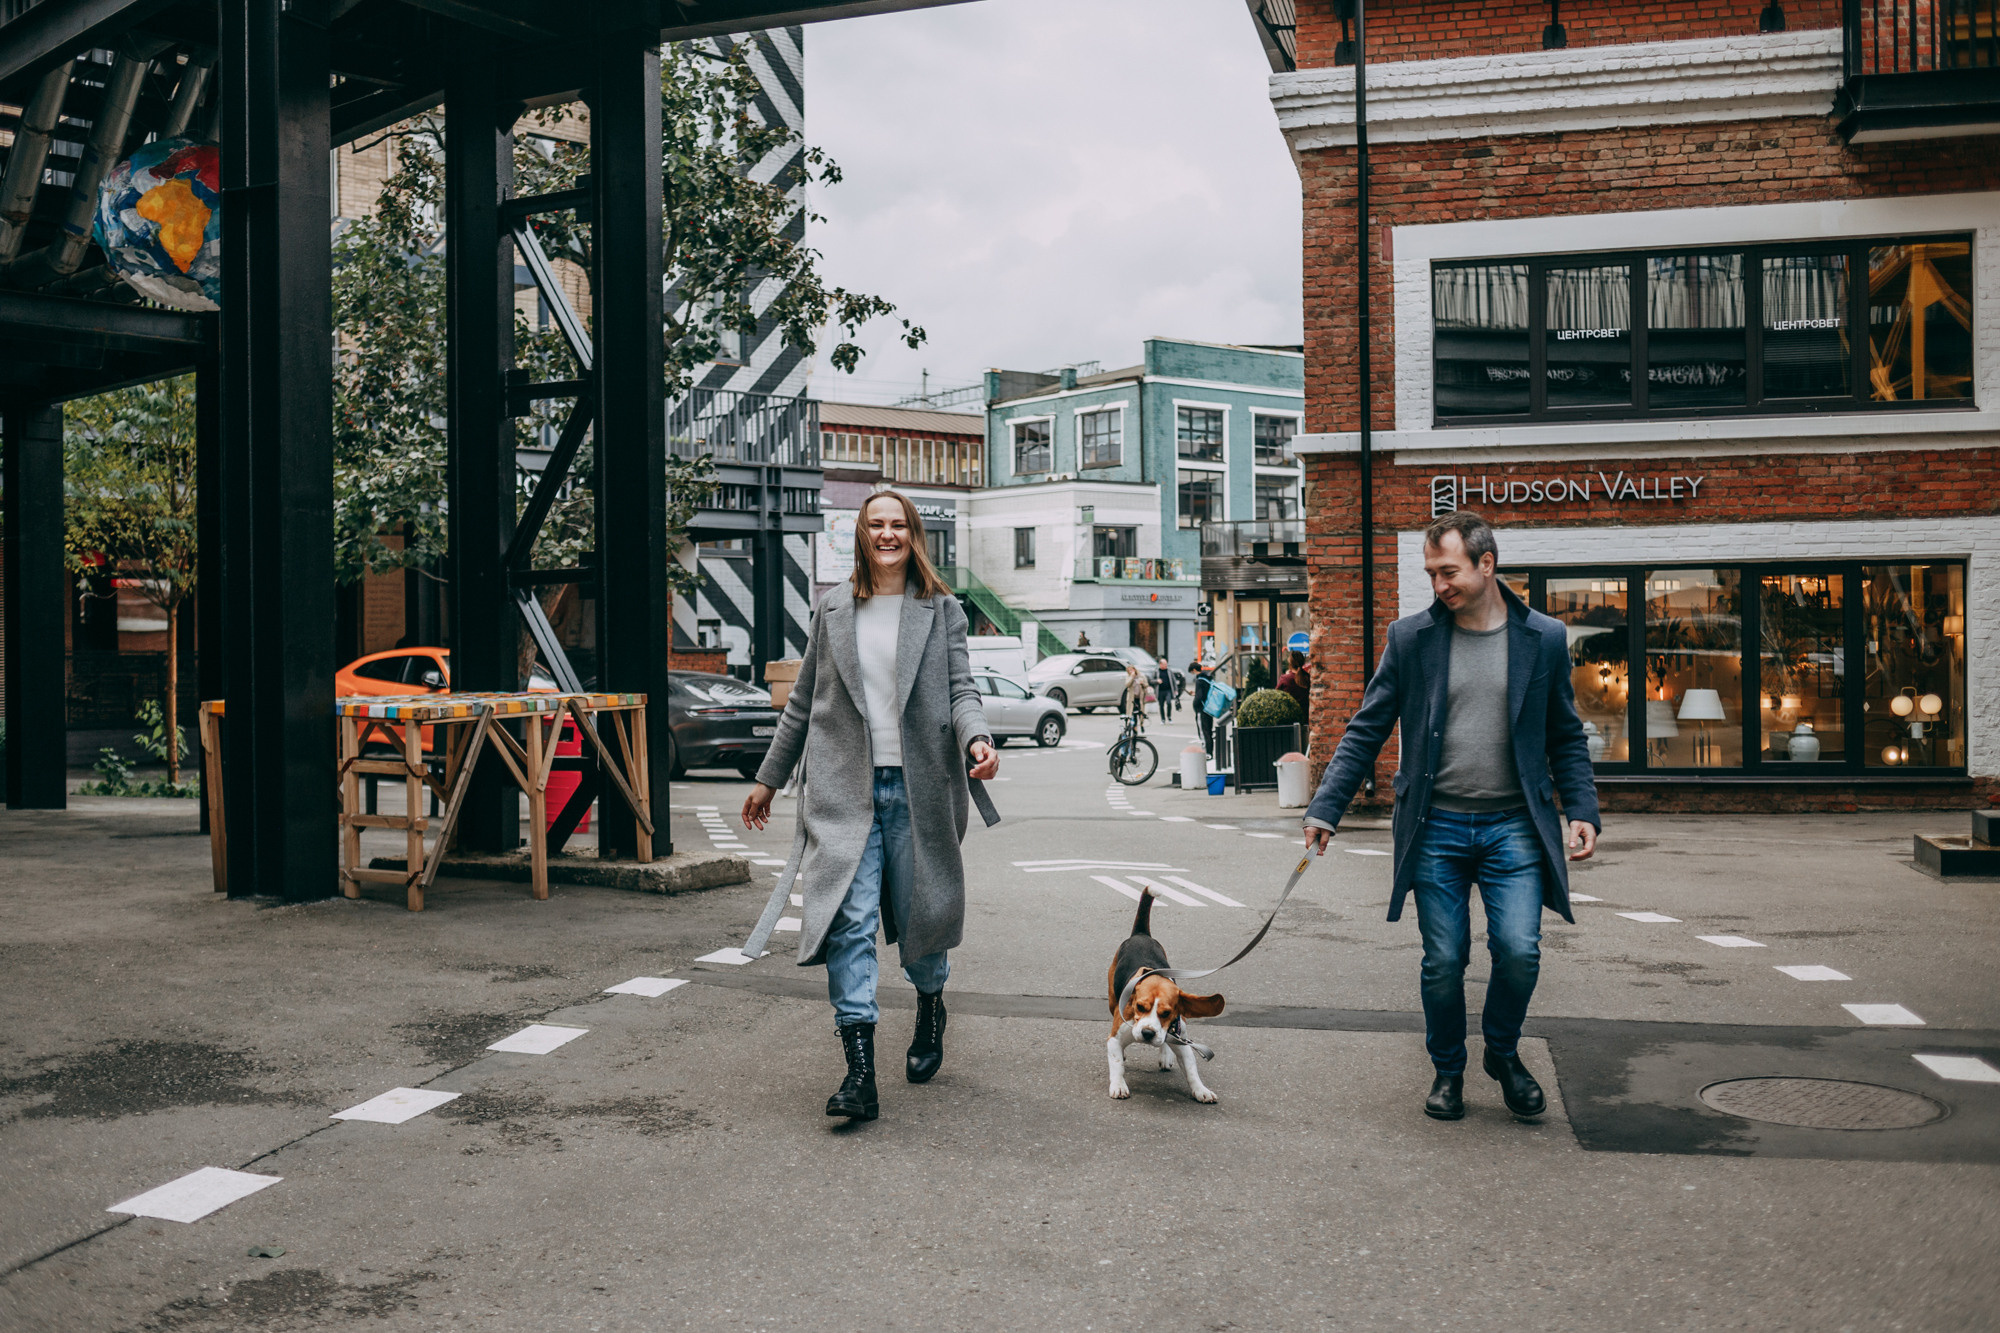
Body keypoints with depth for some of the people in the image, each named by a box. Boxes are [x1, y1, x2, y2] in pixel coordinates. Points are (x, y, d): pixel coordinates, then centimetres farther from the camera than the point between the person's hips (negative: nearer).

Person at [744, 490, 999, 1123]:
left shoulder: (941, 610, 8)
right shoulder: (833, 609, 12)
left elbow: (960, 689, 2)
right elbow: (804, 700, 17)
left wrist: (976, 738, -20)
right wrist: (768, 778, 19)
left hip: (917, 786, 0)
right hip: (845, 789, 1)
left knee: (919, 913, 9)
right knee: (848, 918, -12)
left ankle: (930, 1009, 40)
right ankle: (859, 1070, -13)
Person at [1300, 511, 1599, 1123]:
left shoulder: (1543, 639, 4)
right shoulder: (1411, 637, 2)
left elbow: (1566, 739, 11)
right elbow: (1366, 731, 2)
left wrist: (1582, 811, -1)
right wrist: (1325, 809, -6)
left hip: (1513, 826, 0)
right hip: (1437, 827, 0)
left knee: (1518, 950, -9)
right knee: (1443, 962, 3)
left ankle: (1503, 1053, 19)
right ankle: (1447, 1070, 26)